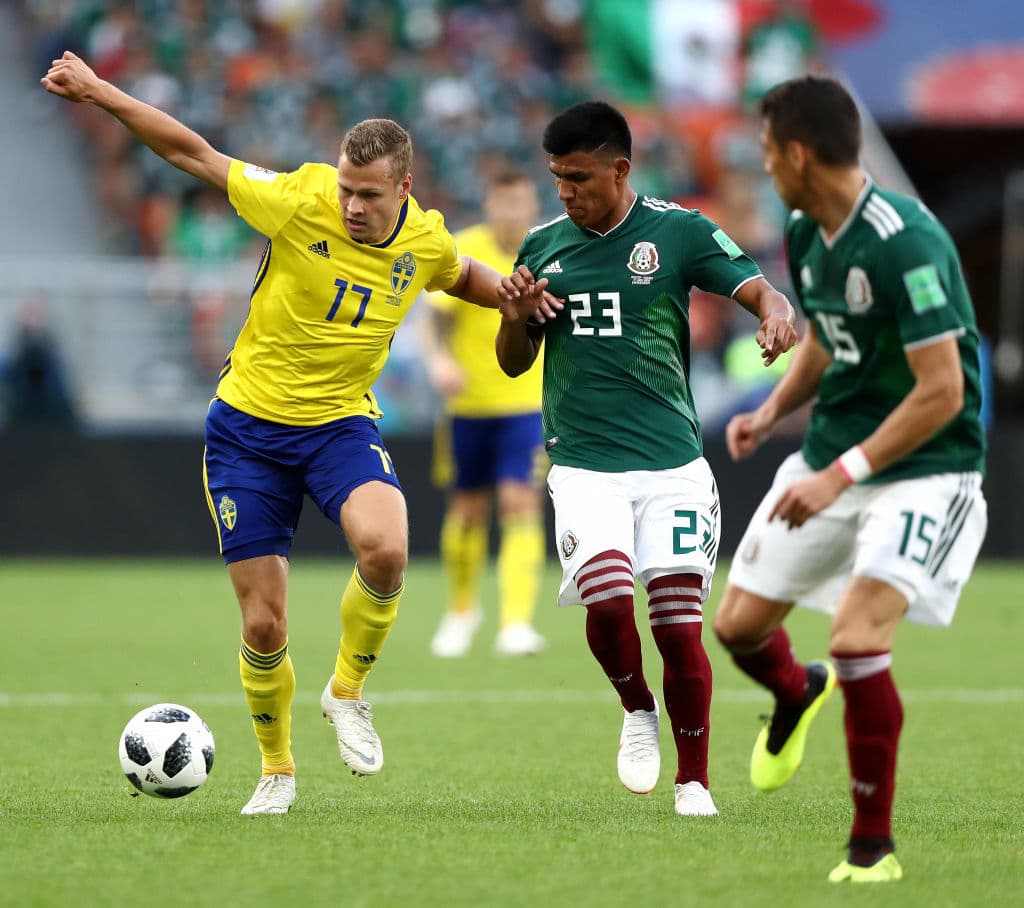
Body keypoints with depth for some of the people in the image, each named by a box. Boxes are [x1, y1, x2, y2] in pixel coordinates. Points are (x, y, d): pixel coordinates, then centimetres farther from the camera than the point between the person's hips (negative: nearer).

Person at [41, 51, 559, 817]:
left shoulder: (426, 241, -6)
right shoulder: (299, 204, -17)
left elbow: (461, 276, 19)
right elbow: (190, 152, -12)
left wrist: (513, 296, -1)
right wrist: (99, 91, -17)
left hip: (342, 424, 1)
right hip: (249, 428, -1)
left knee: (385, 551, -31)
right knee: (263, 627, -1)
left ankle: (348, 691, -4)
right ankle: (277, 770, 25)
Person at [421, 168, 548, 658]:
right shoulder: (464, 251, -8)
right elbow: (435, 316, -11)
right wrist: (438, 359, -30)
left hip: (527, 401, 0)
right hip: (469, 402, 0)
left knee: (520, 503, -15)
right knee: (467, 507, 9)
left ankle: (516, 624, -19)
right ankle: (462, 609, 33)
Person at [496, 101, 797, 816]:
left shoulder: (678, 231, 0)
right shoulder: (542, 246, 9)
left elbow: (759, 289, -6)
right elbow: (514, 363, 18)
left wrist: (777, 315, -30)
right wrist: (517, 319, -5)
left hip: (673, 465, -1)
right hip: (584, 467, 1)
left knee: (681, 628, -4)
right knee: (608, 601, -21)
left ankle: (694, 783, 12)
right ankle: (638, 711, 9)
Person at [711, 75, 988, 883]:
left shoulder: (905, 244, -25)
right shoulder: (805, 235, 2)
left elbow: (942, 393, -25)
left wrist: (841, 475, -26)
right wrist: (773, 412, 1)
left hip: (925, 468, -8)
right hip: (831, 457, 8)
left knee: (856, 638, -24)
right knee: (738, 624, 8)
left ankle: (874, 846, -9)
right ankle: (797, 697, 46)